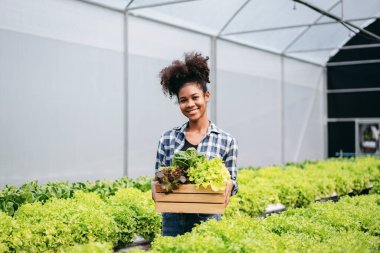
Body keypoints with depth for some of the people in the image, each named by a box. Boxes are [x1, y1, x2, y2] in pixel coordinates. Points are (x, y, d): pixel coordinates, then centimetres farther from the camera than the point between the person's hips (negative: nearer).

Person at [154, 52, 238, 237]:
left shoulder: (226, 141, -2)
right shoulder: (167, 138, 3)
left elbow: (231, 181, 4)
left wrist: (228, 186, -18)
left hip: (207, 221, -1)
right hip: (173, 221, 2)